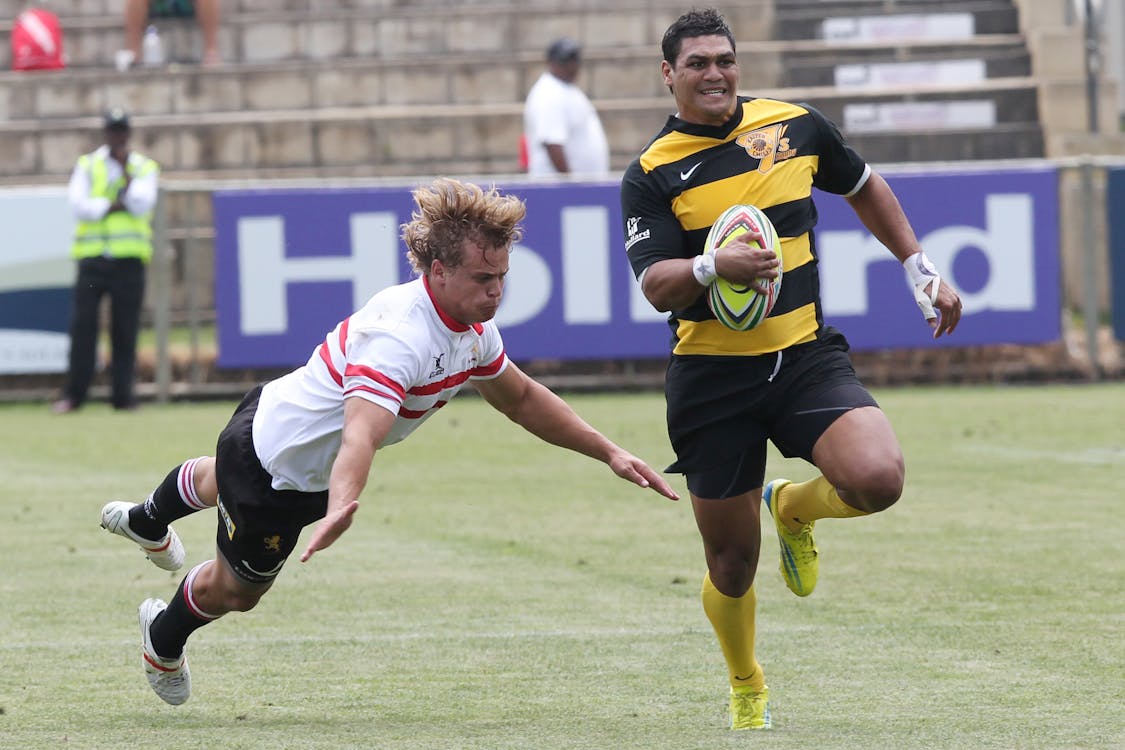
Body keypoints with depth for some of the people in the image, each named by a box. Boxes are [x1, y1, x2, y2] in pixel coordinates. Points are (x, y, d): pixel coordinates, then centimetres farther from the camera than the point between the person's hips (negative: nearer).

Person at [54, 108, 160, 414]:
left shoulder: (145, 168, 11)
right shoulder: (86, 165, 13)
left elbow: (142, 205, -6)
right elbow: (79, 205, -1)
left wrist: (127, 171, -6)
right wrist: (113, 206, -8)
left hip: (128, 259, 0)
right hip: (92, 256, 0)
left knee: (125, 328, -2)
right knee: (82, 324, -7)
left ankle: (123, 394, 4)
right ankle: (73, 394, -4)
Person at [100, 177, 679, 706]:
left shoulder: (473, 329, -12)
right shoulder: (398, 335, -42)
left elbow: (521, 399, 6)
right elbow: (361, 433, -56)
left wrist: (608, 452, 3)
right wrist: (341, 508, -73)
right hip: (264, 458, -9)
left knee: (221, 484, 39)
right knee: (235, 589, 15)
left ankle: (148, 521, 71)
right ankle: (163, 639, 48)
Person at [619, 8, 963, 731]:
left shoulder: (797, 125, 4)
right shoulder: (651, 174, -4)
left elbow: (865, 188, 23)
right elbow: (657, 286, -13)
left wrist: (920, 268, 18)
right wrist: (714, 266, -33)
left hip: (807, 358, 2)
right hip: (712, 379, -1)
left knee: (877, 480, -26)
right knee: (732, 563, 2)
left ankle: (795, 507, 11)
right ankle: (747, 689, 33)